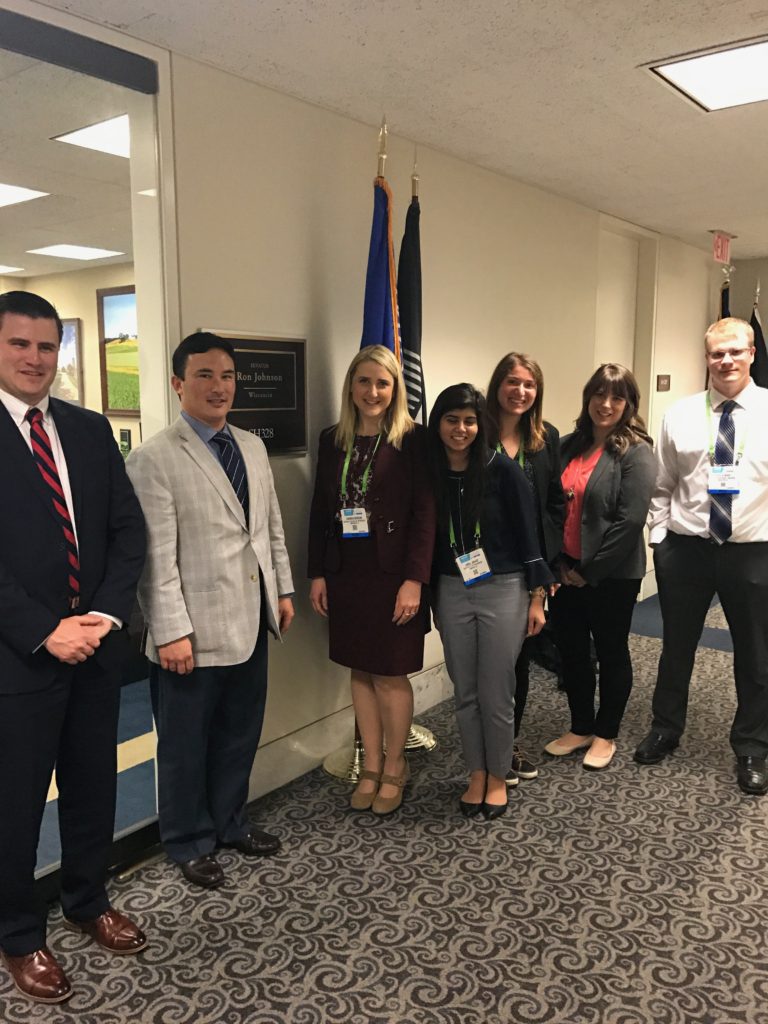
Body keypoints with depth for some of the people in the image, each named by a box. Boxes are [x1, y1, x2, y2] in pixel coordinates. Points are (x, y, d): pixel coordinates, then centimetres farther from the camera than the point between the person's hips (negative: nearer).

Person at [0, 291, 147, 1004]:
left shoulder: (91, 430, 7)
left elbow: (127, 528, 5)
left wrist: (107, 612, -7)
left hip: (95, 645, 5)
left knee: (93, 786, 18)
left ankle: (88, 902, 41)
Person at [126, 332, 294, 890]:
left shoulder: (253, 446, 9)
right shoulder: (155, 458, -12)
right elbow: (156, 555, -16)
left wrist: (283, 590, 12)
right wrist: (171, 630, -18)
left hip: (251, 621, 6)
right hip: (196, 628, -6)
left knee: (240, 733, 19)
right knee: (186, 744, 12)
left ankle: (231, 822, 41)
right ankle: (190, 843, 33)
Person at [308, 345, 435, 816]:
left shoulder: (413, 439, -7)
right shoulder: (332, 440, 7)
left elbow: (424, 513, -11)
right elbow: (320, 510, 9)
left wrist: (413, 579, -16)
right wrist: (317, 573, 6)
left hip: (393, 574, -4)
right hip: (346, 574, 4)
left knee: (391, 674, 5)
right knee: (361, 672, 12)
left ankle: (394, 768, 25)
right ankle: (371, 766, 28)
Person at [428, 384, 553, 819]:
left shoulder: (502, 469, -10)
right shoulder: (429, 472, 0)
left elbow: (528, 533, -6)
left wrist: (537, 597, -5)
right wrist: (428, 597, 9)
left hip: (503, 590, -3)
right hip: (451, 592, 3)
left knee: (496, 693, 4)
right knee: (466, 692, 13)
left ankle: (498, 777, 27)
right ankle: (477, 774, 32)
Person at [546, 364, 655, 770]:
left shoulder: (635, 452, -11)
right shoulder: (568, 446, 7)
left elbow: (630, 521, -18)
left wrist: (590, 571, -14)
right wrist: (557, 563, -1)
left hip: (612, 574, -5)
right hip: (567, 570, 6)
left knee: (611, 652, 10)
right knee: (571, 651, 14)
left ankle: (605, 735, 27)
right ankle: (580, 728, 32)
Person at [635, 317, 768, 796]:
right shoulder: (680, 415, 2)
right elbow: (663, 486, 7)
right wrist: (659, 537, 1)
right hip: (686, 550, 1)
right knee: (677, 647, 16)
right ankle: (665, 731, 38)